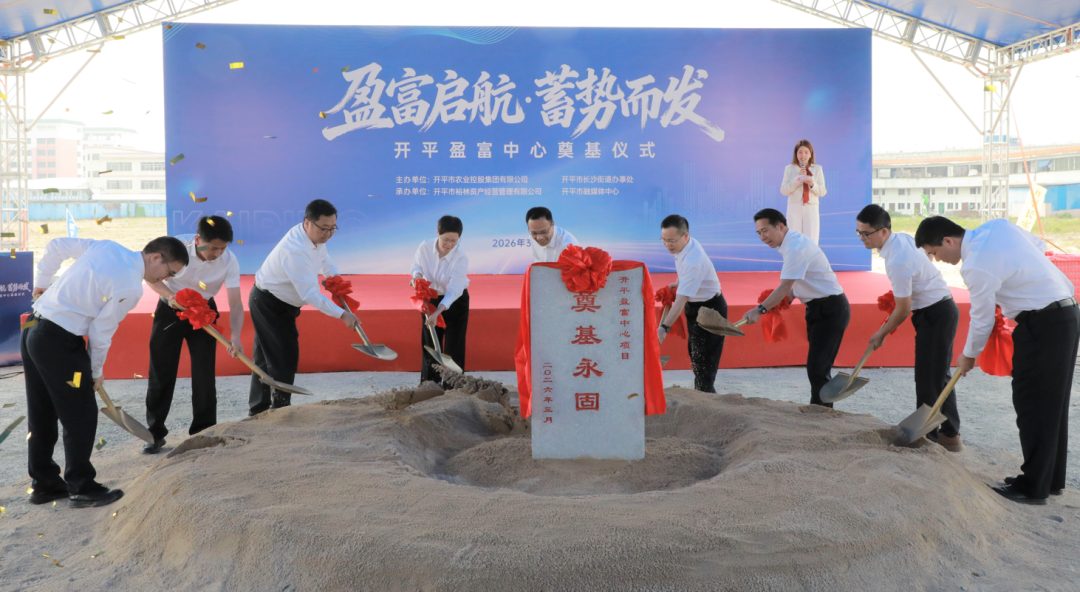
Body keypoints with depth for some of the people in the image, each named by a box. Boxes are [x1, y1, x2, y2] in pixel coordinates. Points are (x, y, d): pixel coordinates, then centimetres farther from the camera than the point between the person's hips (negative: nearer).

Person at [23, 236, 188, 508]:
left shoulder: (106, 247, 5)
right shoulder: (130, 287, -18)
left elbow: (55, 246, 13)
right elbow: (101, 332, -12)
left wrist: (42, 282, 24)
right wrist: (96, 371, 3)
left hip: (33, 330, 10)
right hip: (60, 342, -10)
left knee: (41, 414, 18)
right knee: (81, 415, 4)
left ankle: (43, 483, 31)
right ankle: (81, 489, 14)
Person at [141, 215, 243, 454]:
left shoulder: (229, 261, -23)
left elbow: (235, 303, -28)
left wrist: (235, 337, -43)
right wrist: (170, 296, -29)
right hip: (170, 309, 0)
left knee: (204, 374, -3)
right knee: (161, 373, 2)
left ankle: (203, 432, 10)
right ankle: (155, 433, 16)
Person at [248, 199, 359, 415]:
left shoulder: (315, 235, -5)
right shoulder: (295, 250, -34)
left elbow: (324, 261, 16)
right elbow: (310, 294, -35)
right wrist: (342, 314, -33)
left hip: (276, 303, 10)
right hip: (269, 305, -10)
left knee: (266, 359, 15)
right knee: (284, 359, -8)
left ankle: (258, 410, 25)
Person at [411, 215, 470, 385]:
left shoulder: (461, 259, -27)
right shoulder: (425, 247, -18)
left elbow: (453, 290, -32)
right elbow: (416, 265, 2)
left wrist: (438, 312, -42)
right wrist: (417, 275, -22)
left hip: (455, 302, -3)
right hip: (430, 299, 3)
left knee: (454, 346, -3)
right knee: (430, 344, 8)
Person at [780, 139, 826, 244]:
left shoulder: (817, 169, 7)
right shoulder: (789, 169, 4)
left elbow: (822, 192, 5)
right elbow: (783, 190, -2)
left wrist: (812, 184, -14)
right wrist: (798, 179, -12)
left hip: (811, 208, 1)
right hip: (794, 208, 0)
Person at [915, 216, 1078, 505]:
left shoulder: (976, 267, -21)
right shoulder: (998, 226, 3)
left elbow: (982, 321, -10)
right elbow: (1039, 246, 18)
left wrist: (968, 357, 6)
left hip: (1042, 326, -9)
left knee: (1032, 404, 0)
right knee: (1052, 404, 16)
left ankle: (1033, 487, 8)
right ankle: (1052, 479, 26)